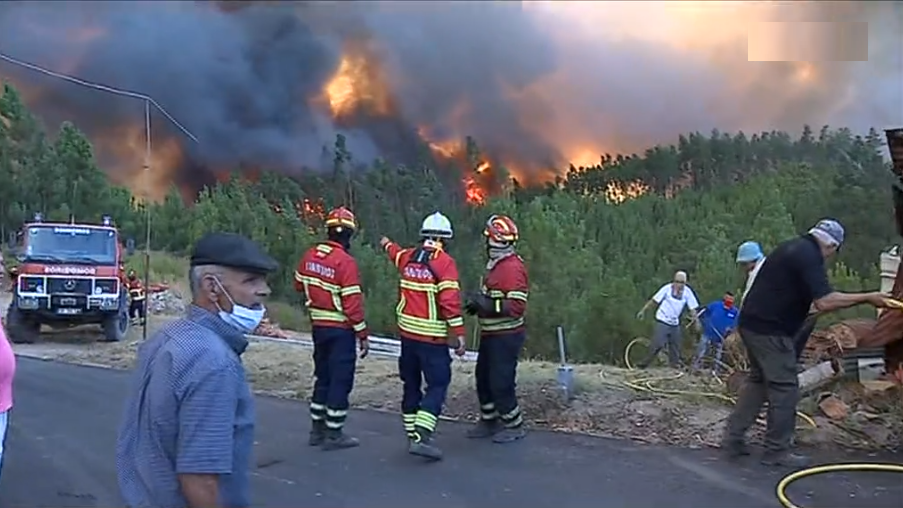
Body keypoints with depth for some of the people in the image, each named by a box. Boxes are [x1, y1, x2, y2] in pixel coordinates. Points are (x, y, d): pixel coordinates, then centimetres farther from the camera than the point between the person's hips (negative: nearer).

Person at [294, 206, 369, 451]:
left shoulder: (310, 255, 2)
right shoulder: (345, 262, -20)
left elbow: (299, 284, 18)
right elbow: (352, 302, -20)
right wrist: (362, 334, -13)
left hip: (318, 326, 7)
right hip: (341, 329, -7)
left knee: (323, 377, 17)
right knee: (340, 380, 2)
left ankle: (317, 429, 25)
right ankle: (333, 434, 7)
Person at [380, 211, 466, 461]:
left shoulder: (408, 257, 8)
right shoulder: (444, 262, -12)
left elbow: (396, 254, 33)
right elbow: (450, 300, -19)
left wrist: (387, 244, 56)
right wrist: (458, 334, -16)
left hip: (407, 333, 7)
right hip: (432, 337, -7)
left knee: (411, 384, 16)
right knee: (437, 385, -4)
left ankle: (412, 434, 24)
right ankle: (421, 437, -15)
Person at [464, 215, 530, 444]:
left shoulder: (513, 268, -21)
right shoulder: (495, 264, 11)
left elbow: (517, 306, -25)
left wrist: (487, 305, -28)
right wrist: (479, 303, 6)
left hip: (506, 336, -10)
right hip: (490, 334, 10)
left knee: (501, 382, -2)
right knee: (484, 378, 17)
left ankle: (513, 426, 15)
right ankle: (489, 421, 31)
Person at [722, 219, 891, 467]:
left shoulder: (793, 247, 17)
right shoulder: (809, 256, -13)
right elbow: (824, 301, -23)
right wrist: (867, 298, -16)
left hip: (752, 323, 10)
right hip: (770, 330, -10)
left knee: (758, 380, 18)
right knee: (785, 388, -1)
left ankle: (733, 437, 18)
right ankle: (777, 451, 6)